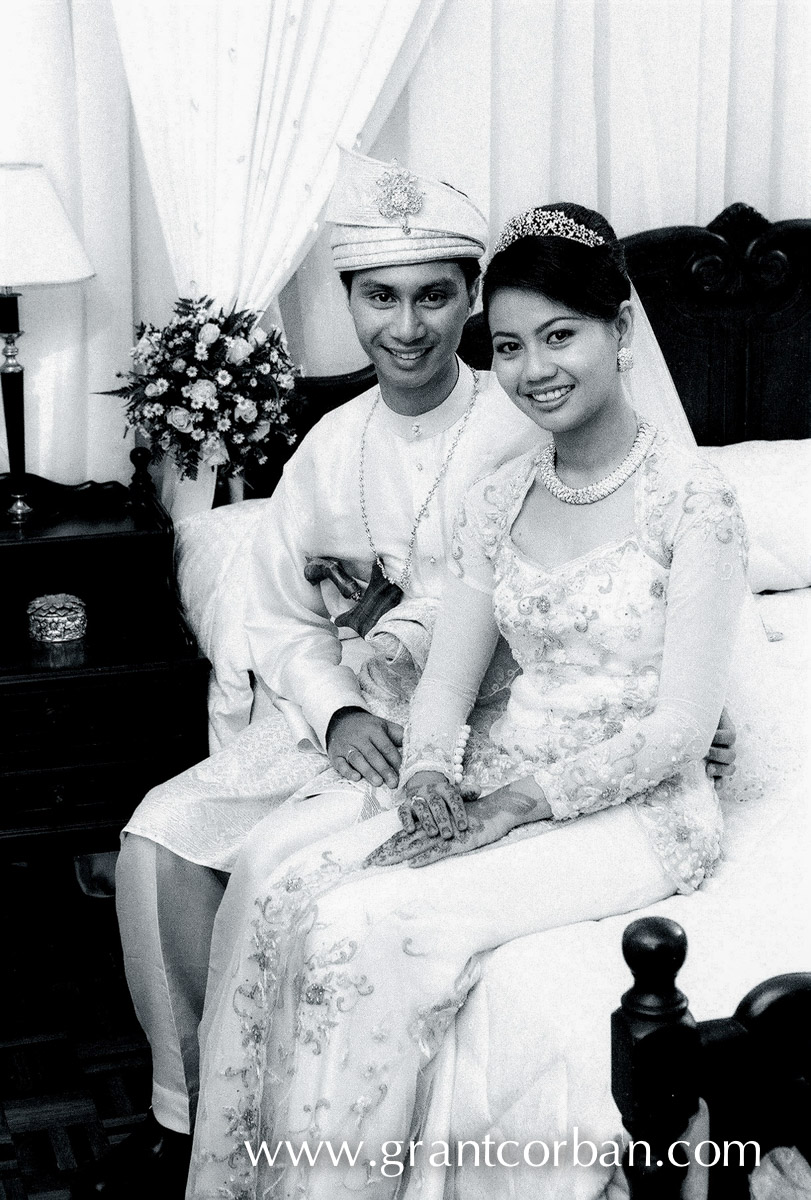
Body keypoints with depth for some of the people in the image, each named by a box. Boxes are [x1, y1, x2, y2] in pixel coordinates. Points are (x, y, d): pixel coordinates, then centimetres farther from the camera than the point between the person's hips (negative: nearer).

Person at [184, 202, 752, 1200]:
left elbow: (680, 729, -14)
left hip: (635, 810, -6)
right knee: (276, 884, -17)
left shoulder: (692, 499, -11)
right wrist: (431, 777, -13)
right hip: (499, 782, 6)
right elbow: (446, 678, 8)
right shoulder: (498, 498, 9)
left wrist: (513, 807, -18)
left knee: (370, 929, -27)